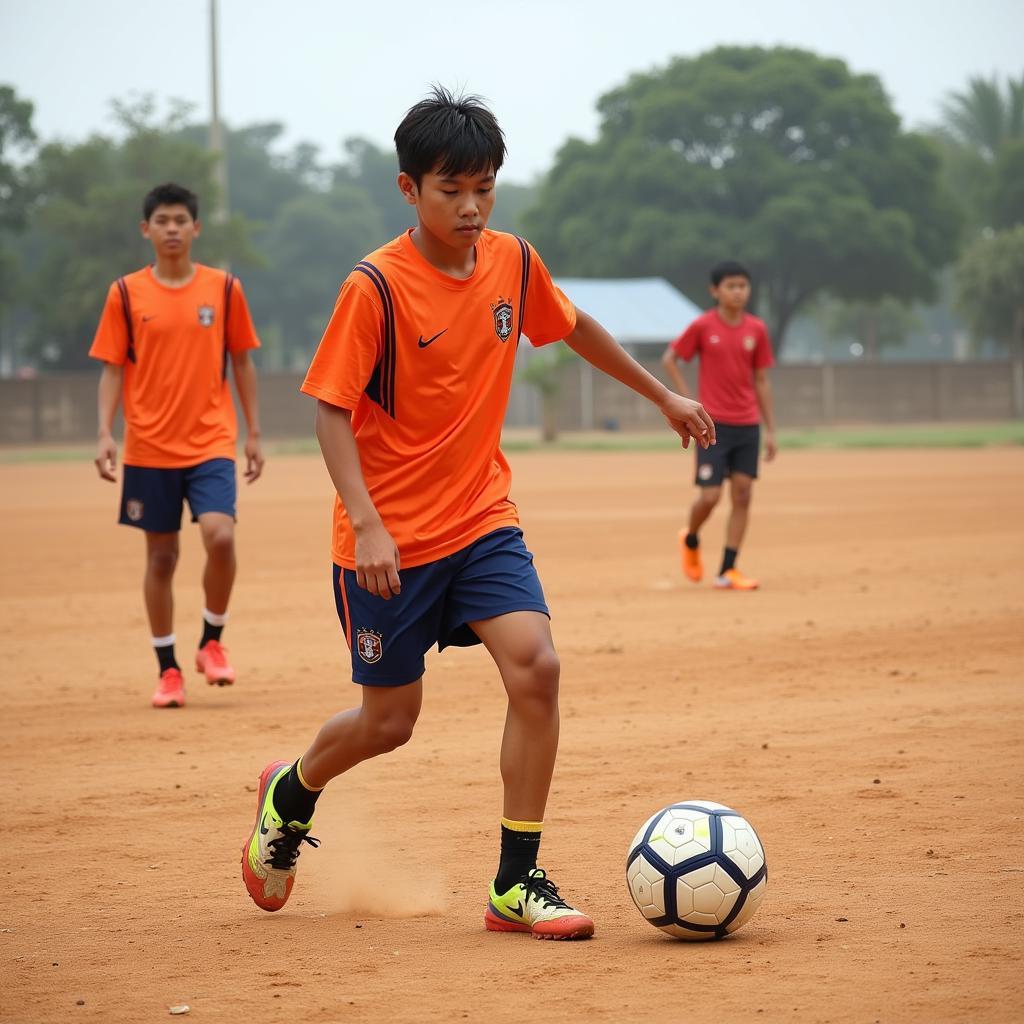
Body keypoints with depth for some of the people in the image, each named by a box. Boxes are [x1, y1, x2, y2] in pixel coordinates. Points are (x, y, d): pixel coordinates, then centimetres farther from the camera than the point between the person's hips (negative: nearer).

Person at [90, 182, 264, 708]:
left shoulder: (225, 289, 3)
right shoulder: (125, 294, 1)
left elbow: (242, 363, 10)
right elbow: (112, 369, 3)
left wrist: (254, 434, 8)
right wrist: (105, 435, -9)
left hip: (211, 443, 0)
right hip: (149, 448, 1)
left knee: (220, 537, -20)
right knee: (161, 556, 5)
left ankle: (212, 641, 3)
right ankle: (168, 669, 17)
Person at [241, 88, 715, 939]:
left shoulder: (513, 263, 0)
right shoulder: (376, 286, -16)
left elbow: (575, 327, 20)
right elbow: (332, 410, -15)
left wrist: (663, 396, 28)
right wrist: (366, 524, -25)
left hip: (482, 520, 4)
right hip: (390, 539, -4)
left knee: (536, 667, -17)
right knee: (390, 722, 6)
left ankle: (516, 884, -7)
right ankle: (291, 793, 40)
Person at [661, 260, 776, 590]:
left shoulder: (756, 329, 5)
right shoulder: (702, 326, -6)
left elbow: (761, 381, 10)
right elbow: (669, 359, 3)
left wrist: (770, 430, 9)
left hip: (747, 425, 4)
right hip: (713, 425, -4)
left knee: (743, 494, -1)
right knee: (710, 496, -8)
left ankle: (727, 571, 5)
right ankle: (690, 540, 25)